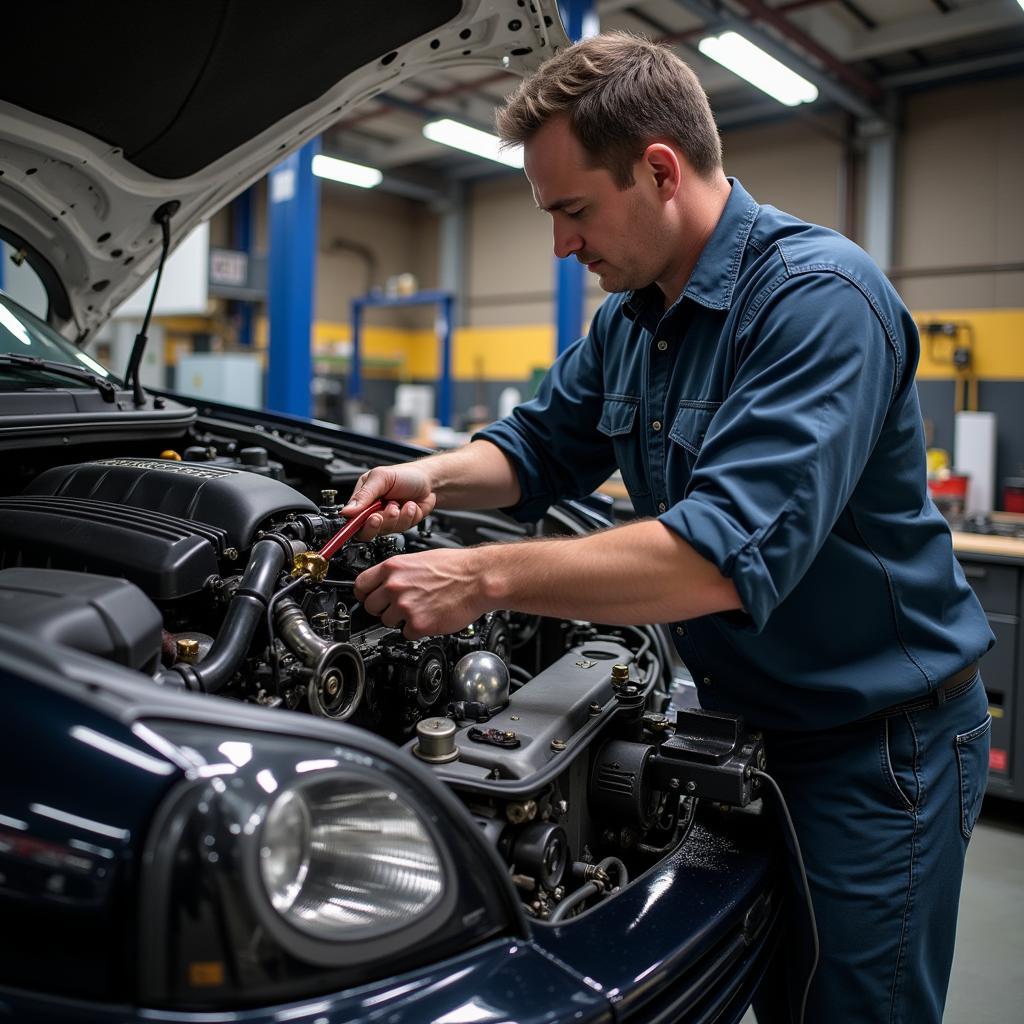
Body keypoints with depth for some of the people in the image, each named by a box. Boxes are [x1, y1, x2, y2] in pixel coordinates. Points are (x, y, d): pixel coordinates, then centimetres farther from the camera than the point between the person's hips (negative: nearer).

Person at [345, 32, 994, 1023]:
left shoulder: (820, 295, -25)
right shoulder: (630, 317, 3)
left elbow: (730, 553, -35)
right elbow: (543, 445, 14)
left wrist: (483, 577, -32)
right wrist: (434, 476, -7)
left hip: (878, 742, -7)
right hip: (746, 718, 8)